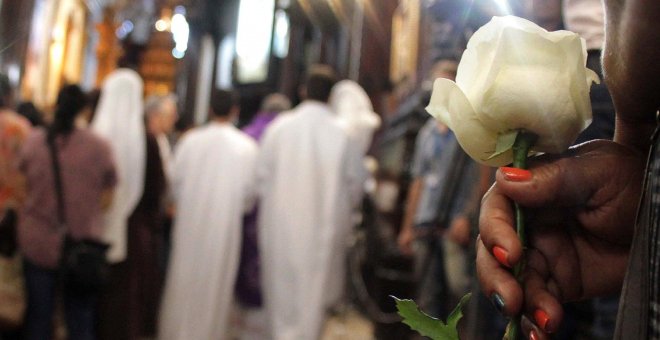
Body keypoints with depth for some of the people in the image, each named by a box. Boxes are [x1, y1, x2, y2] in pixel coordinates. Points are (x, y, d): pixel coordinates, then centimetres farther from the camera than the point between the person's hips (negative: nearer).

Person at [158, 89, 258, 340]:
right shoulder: (247, 146, -10)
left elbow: (176, 179, -2)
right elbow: (250, 190, -6)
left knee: (184, 280, 13)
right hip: (226, 223, -1)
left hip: (190, 220, 2)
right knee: (216, 282, 10)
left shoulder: (190, 140, -7)